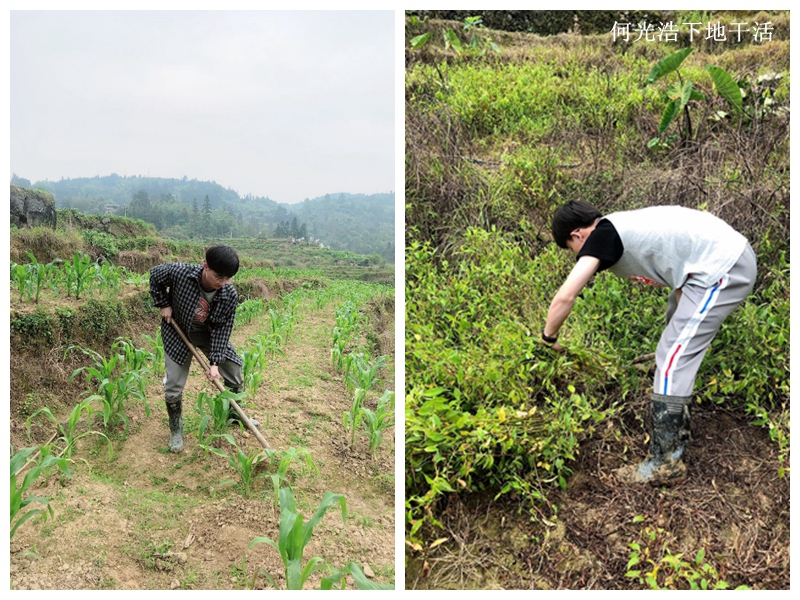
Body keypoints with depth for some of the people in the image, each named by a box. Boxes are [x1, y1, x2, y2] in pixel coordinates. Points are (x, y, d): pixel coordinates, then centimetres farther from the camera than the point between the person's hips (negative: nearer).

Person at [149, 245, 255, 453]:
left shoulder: (230, 295, -28)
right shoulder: (180, 273, -34)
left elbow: (222, 329, -19)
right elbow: (154, 275, -12)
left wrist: (215, 362, -25)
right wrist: (163, 304, -14)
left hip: (210, 333, 2)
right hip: (177, 332, -2)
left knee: (234, 372, 7)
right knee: (173, 386, -4)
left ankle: (235, 413, 34)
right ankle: (176, 429, 21)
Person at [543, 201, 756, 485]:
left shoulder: (601, 235, -11)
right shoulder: (621, 228, 16)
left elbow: (565, 297, -19)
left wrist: (549, 338, -3)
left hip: (721, 269, -10)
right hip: (733, 256, 10)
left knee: (672, 360, -7)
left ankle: (665, 464, 1)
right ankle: (677, 430, 38)